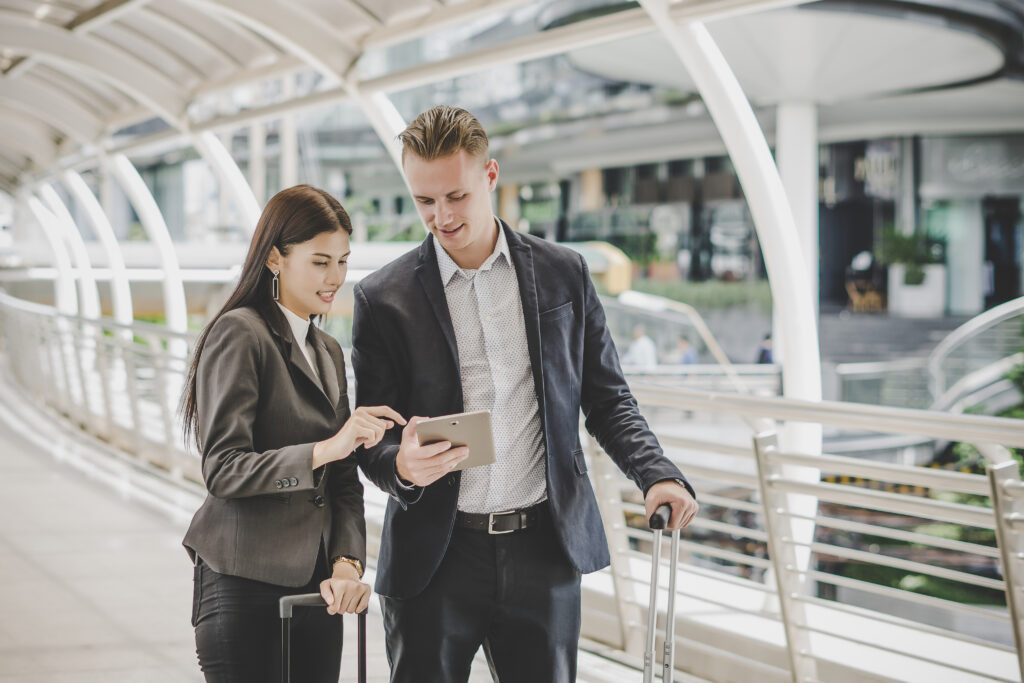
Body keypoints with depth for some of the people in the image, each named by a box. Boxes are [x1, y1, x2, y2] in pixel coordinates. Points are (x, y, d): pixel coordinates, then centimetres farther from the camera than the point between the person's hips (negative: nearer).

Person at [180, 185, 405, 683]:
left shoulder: (327, 351, 19)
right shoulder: (239, 334, -6)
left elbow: (343, 479, 14)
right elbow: (221, 469, -15)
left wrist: (347, 562, -2)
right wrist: (324, 449, -24)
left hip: (313, 585, 7)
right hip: (245, 587, -7)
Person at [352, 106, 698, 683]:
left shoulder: (564, 273, 5)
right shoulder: (384, 299, 0)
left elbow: (606, 398, 10)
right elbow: (373, 439, 2)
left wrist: (657, 474, -7)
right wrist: (402, 465, -22)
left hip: (544, 551, 1)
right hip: (435, 560, -1)